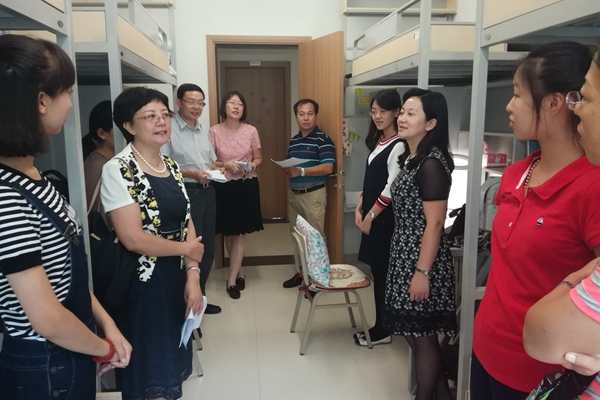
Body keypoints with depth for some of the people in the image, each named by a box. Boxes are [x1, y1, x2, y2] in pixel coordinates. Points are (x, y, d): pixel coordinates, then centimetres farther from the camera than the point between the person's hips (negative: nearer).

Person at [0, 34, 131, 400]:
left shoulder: (30, 176, 0)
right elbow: (48, 318, -27)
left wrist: (107, 323, 2)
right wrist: (105, 349, -10)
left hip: (70, 354, 8)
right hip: (43, 368, -8)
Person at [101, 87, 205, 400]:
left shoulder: (171, 166, 6)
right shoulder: (118, 170, -15)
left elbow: (186, 224, 5)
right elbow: (133, 238, -22)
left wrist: (192, 275, -5)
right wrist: (186, 249, -9)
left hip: (176, 280, 7)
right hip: (140, 286, -6)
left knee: (172, 363, 19)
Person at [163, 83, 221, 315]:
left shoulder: (203, 131, 15)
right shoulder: (169, 129, -10)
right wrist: (193, 174, -23)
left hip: (207, 191, 8)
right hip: (186, 192, -8)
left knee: (208, 248, 14)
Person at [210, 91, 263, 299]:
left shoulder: (251, 130, 0)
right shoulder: (214, 131, -3)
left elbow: (258, 158, 9)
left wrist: (252, 166, -12)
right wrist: (226, 164, -16)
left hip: (246, 186, 0)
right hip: (223, 186, 0)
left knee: (239, 233, 0)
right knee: (228, 233, 10)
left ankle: (232, 280, 9)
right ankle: (237, 272, 31)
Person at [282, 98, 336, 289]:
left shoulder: (323, 139, -9)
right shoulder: (293, 141, 13)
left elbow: (328, 167, -18)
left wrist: (301, 171, -23)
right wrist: (286, 170, -3)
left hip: (313, 194, -7)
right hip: (293, 194, 7)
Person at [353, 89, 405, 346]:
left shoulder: (399, 146, -14)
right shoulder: (378, 142, 13)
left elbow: (390, 189, -17)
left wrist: (370, 216, -12)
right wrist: (359, 209, 6)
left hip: (385, 219, -8)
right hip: (372, 216, 8)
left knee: (383, 273, 1)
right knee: (377, 272, 12)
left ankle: (381, 331, 15)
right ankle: (381, 327, 24)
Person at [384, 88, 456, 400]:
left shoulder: (432, 163, -17)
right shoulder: (410, 158, 11)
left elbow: (434, 223, -20)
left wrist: (422, 272, -21)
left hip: (421, 259, -9)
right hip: (403, 254, 9)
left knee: (422, 336, 4)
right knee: (411, 333, 17)